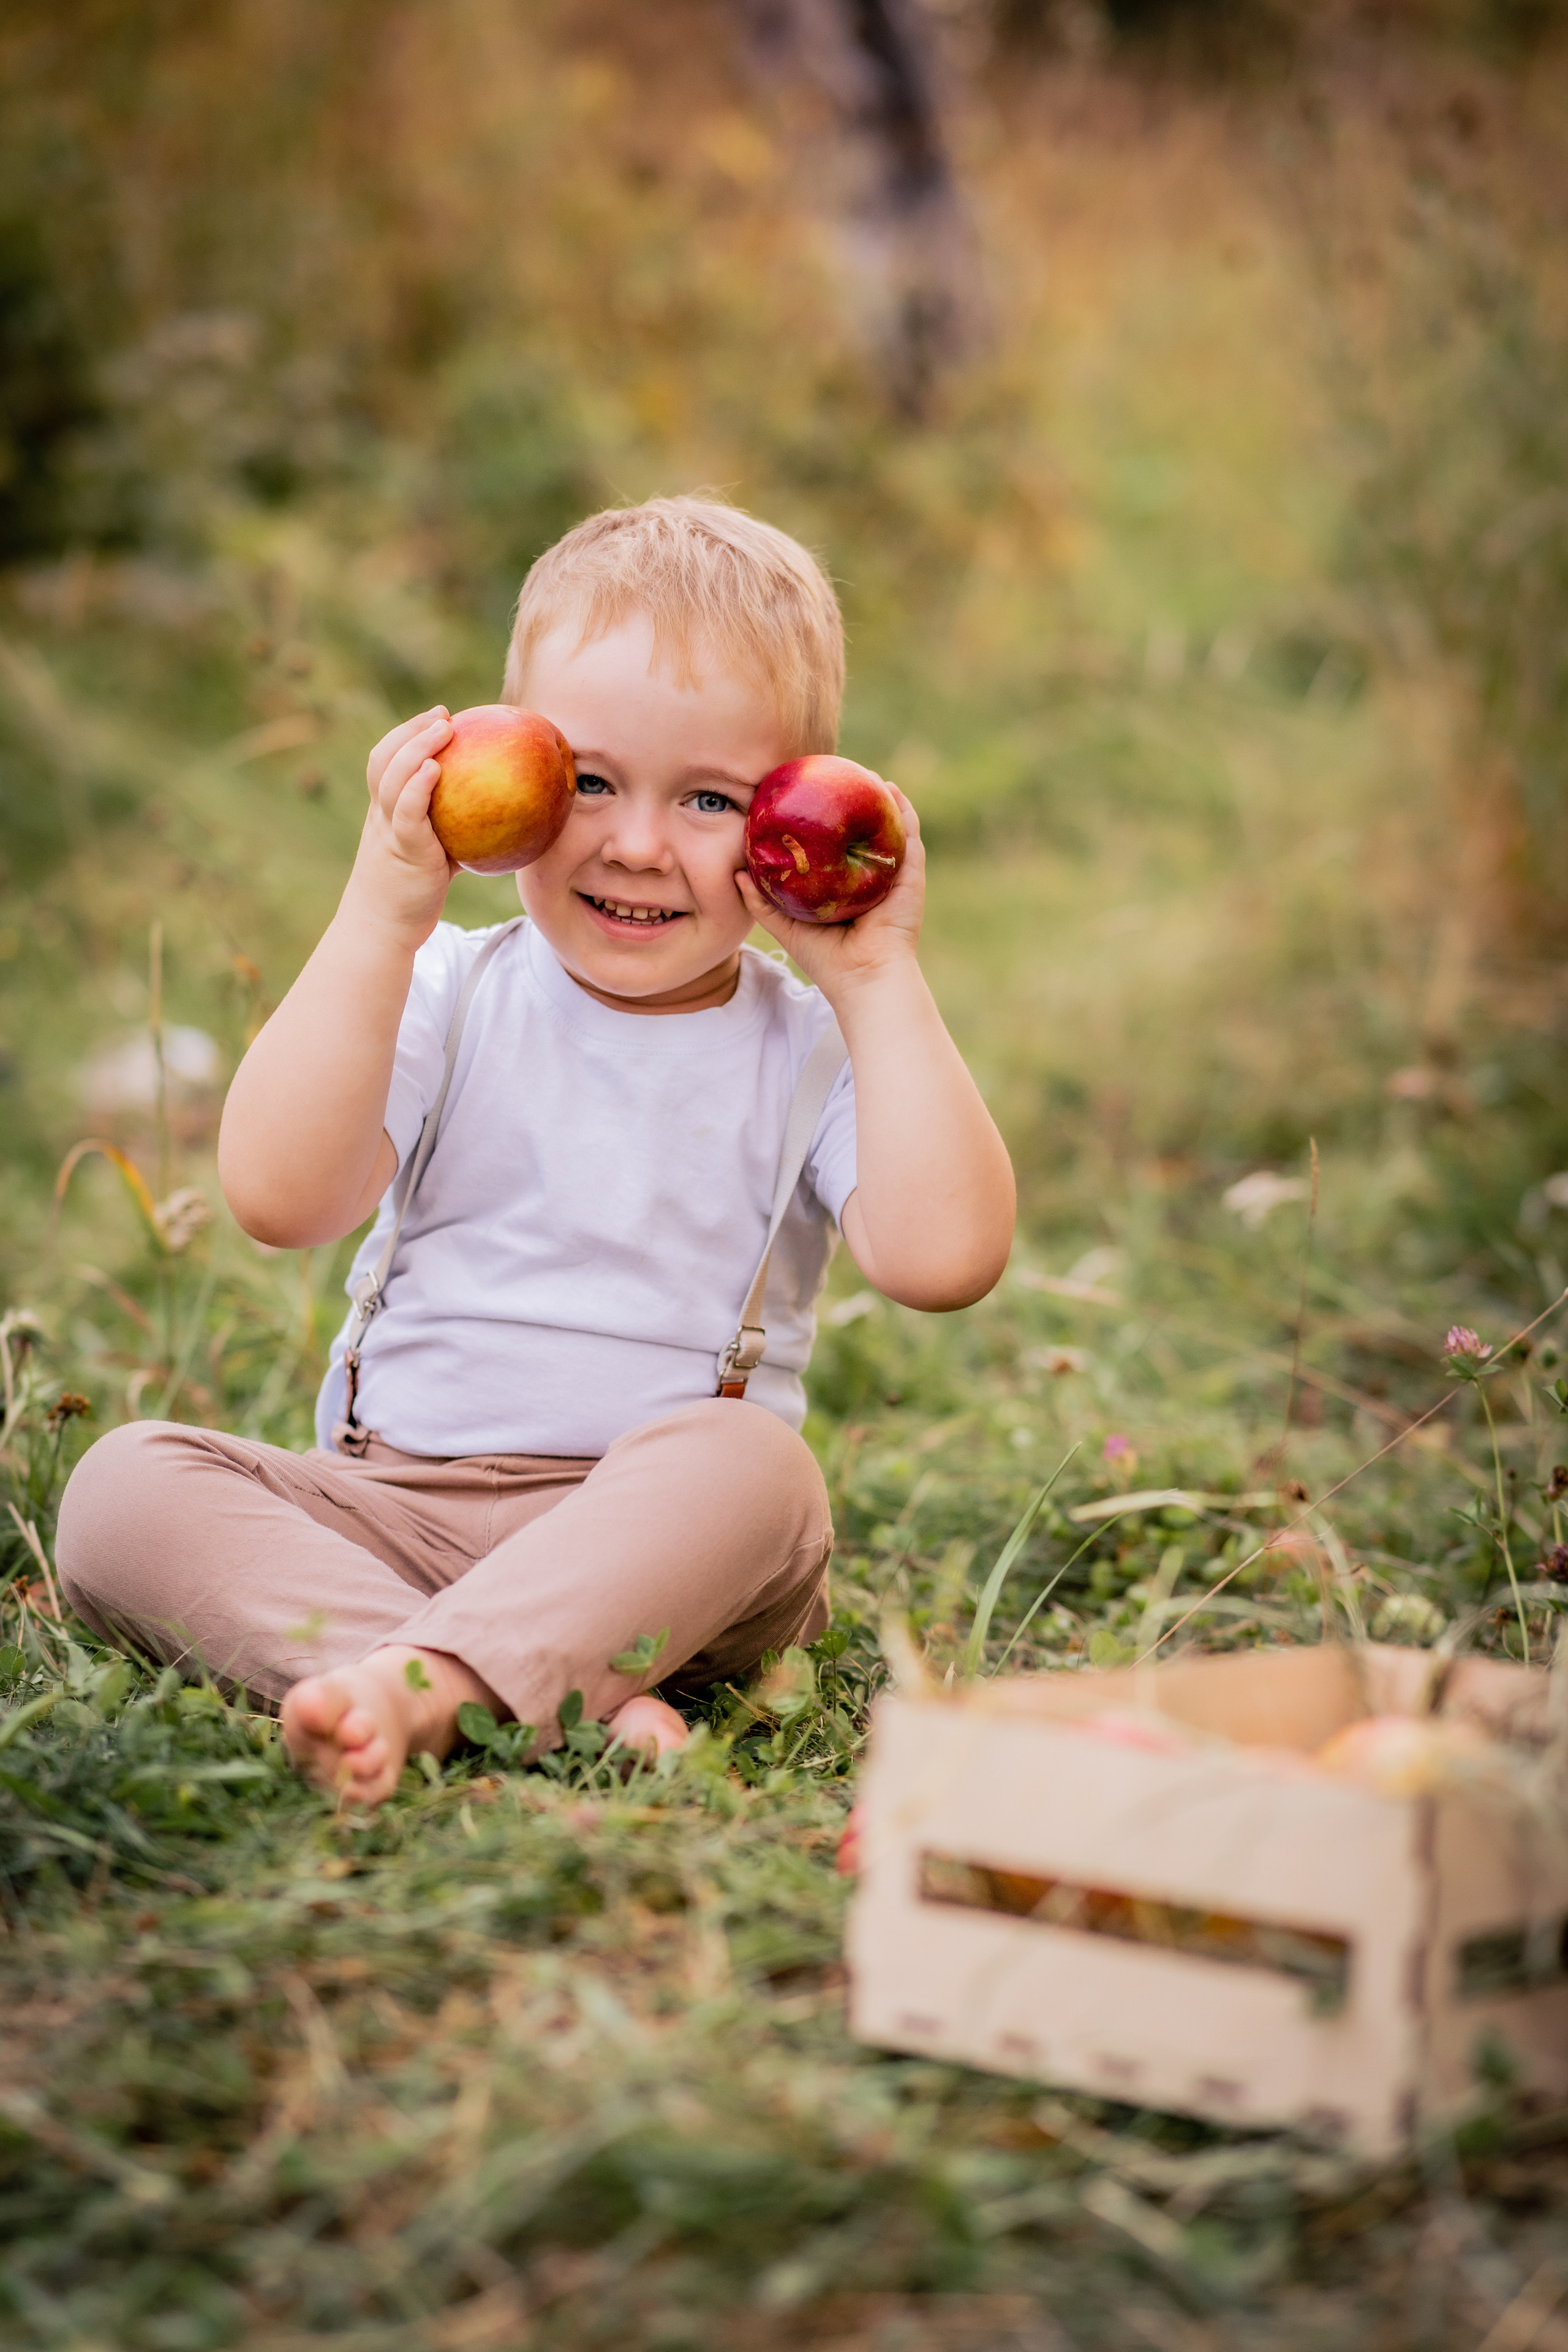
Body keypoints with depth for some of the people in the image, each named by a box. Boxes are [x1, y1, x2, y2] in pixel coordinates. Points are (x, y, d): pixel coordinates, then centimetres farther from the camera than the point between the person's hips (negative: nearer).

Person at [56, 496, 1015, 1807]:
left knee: (753, 1461, -33)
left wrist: (879, 979, -11)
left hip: (662, 1550, -2)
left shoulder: (811, 1047, 3)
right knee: (125, 1486, -22)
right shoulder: (449, 997, 6)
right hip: (384, 1507, 2)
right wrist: (380, 920, -12)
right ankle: (550, 1696, -36)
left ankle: (416, 1686, -44)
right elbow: (279, 1198, -10)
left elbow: (943, 1257, -15)